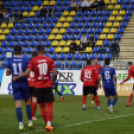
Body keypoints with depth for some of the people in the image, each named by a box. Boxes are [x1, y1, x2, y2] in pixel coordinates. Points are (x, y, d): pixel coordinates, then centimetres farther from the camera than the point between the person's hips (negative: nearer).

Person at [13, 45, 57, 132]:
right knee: (50, 105, 0)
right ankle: (49, 124, -15)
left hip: (38, 86, 1)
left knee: (42, 106, 13)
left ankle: (47, 124, 17)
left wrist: (16, 78, 2)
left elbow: (26, 73, -12)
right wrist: (53, 81, 12)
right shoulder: (49, 60, -1)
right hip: (48, 86, -1)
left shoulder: (33, 61, -3)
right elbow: (55, 73, -7)